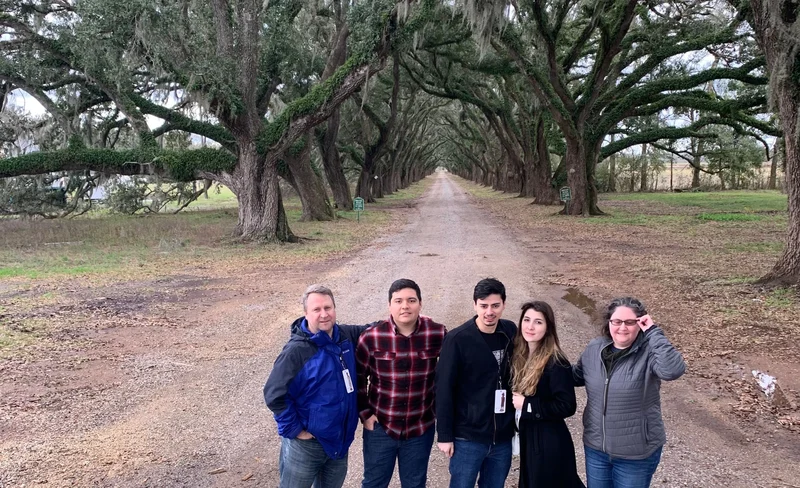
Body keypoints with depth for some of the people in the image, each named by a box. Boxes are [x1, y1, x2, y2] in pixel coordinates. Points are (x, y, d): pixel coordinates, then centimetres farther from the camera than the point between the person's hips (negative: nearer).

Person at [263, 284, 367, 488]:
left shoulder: (346, 335, -4)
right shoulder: (296, 351, -22)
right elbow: (274, 395, -21)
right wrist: (293, 430, -17)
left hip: (340, 438, 6)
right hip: (306, 443, -6)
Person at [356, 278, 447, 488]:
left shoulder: (437, 334, -12)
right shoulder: (372, 337, -14)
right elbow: (358, 378, -2)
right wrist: (365, 414, -4)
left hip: (420, 429, 1)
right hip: (380, 427, -1)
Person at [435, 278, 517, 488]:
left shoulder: (510, 332, 0)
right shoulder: (457, 339, -13)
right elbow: (444, 390, -10)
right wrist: (445, 435, -10)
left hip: (503, 437, 4)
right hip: (468, 437, -4)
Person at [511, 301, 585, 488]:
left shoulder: (556, 363, -21)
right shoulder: (521, 356, 2)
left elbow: (567, 406, -23)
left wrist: (527, 404, -20)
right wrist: (515, 399, -5)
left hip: (550, 443, -8)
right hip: (529, 438, 8)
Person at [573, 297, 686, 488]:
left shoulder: (648, 352, -18)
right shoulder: (594, 349, -3)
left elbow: (673, 370, -39)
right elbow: (577, 376, 14)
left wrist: (653, 332, -34)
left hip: (637, 454, -4)